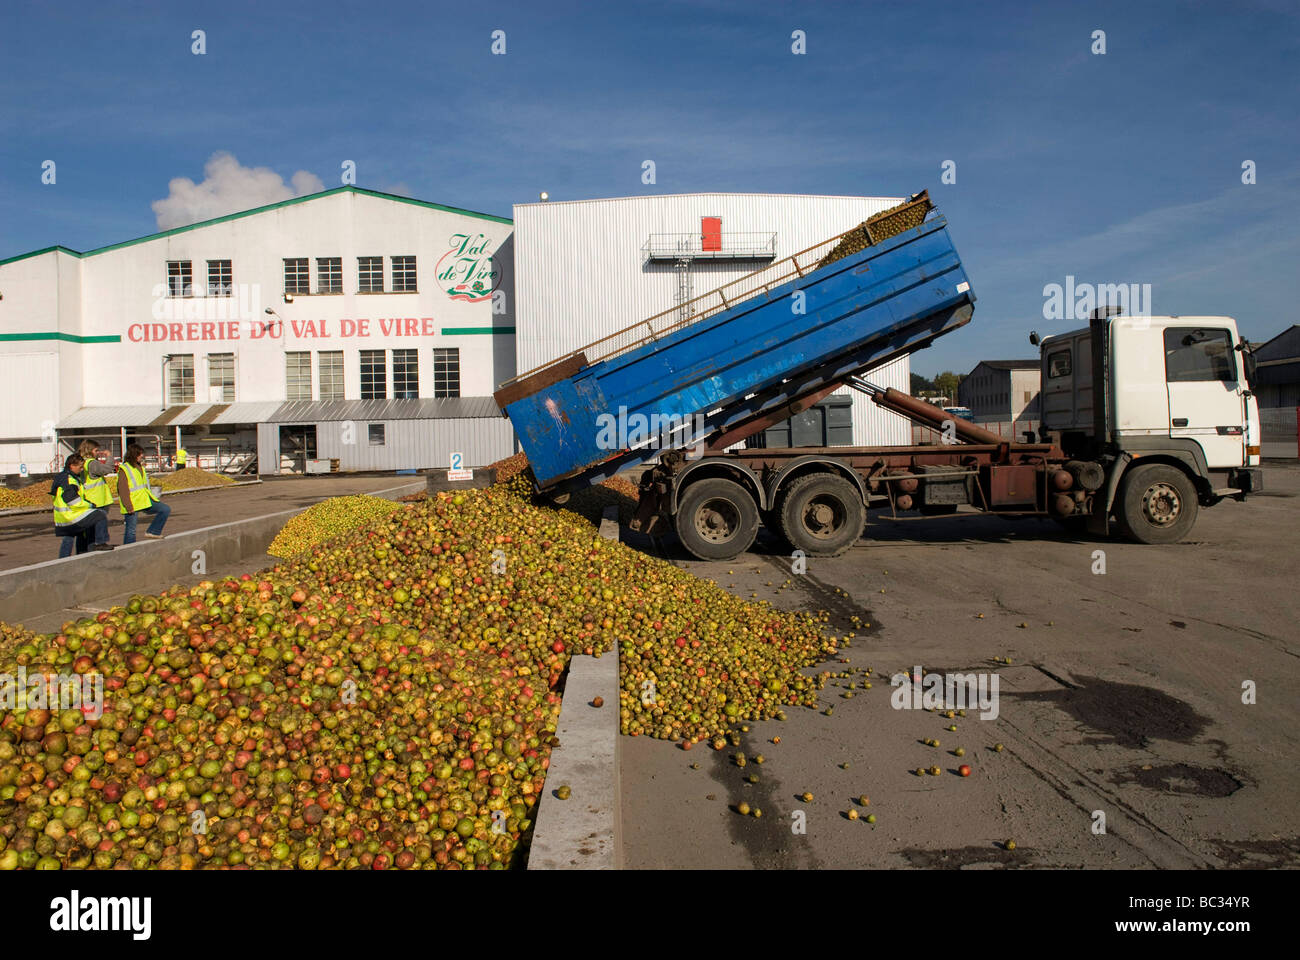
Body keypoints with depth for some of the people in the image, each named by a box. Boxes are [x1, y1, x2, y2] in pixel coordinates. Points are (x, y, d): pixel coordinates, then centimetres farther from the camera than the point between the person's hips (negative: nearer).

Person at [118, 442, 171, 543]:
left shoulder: (139, 467, 14)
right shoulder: (124, 469, -12)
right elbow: (123, 490, -16)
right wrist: (129, 507, -21)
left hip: (145, 500, 8)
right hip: (133, 505, -8)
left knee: (166, 509, 2)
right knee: (131, 531, -1)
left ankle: (152, 532, 7)